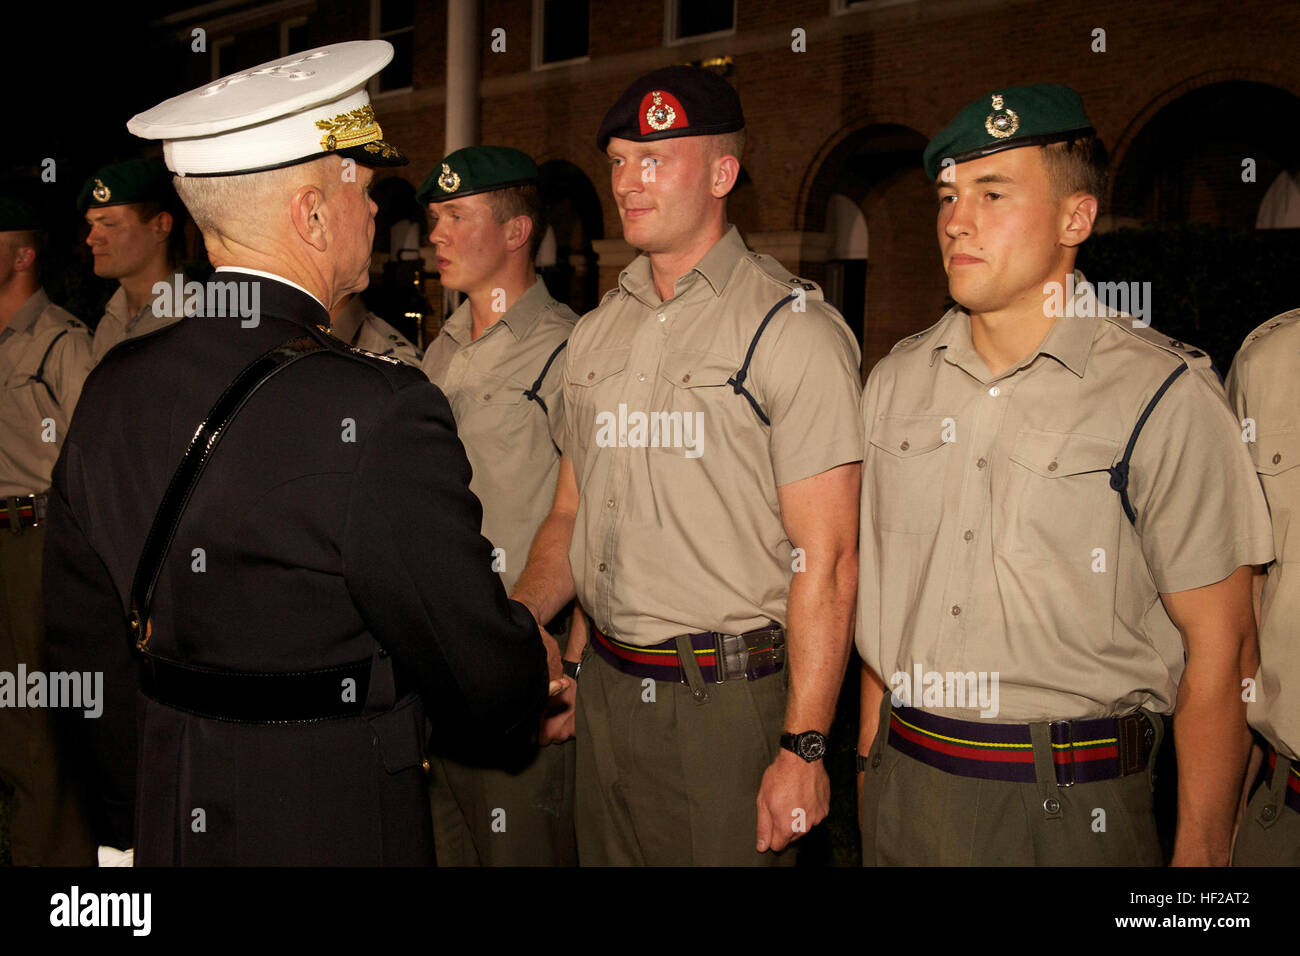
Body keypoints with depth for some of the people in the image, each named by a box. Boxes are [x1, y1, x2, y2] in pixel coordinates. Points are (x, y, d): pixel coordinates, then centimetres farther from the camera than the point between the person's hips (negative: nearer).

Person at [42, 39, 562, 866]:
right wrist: (531, 675, 5)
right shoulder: (379, 414, -24)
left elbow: (83, 641, 9)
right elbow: (488, 686, -17)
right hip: (343, 827, -6)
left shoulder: (113, 390, -2)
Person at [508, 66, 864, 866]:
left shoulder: (793, 329, -10)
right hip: (605, 690, 6)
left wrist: (803, 746, -17)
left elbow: (826, 559, -14)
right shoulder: (596, 332, 11)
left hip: (730, 700, -6)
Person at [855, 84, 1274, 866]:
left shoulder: (1164, 394, -11)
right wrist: (871, 757, 9)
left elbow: (1219, 645, -10)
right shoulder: (897, 380, 5)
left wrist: (1200, 853, -10)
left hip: (1071, 802, -4)